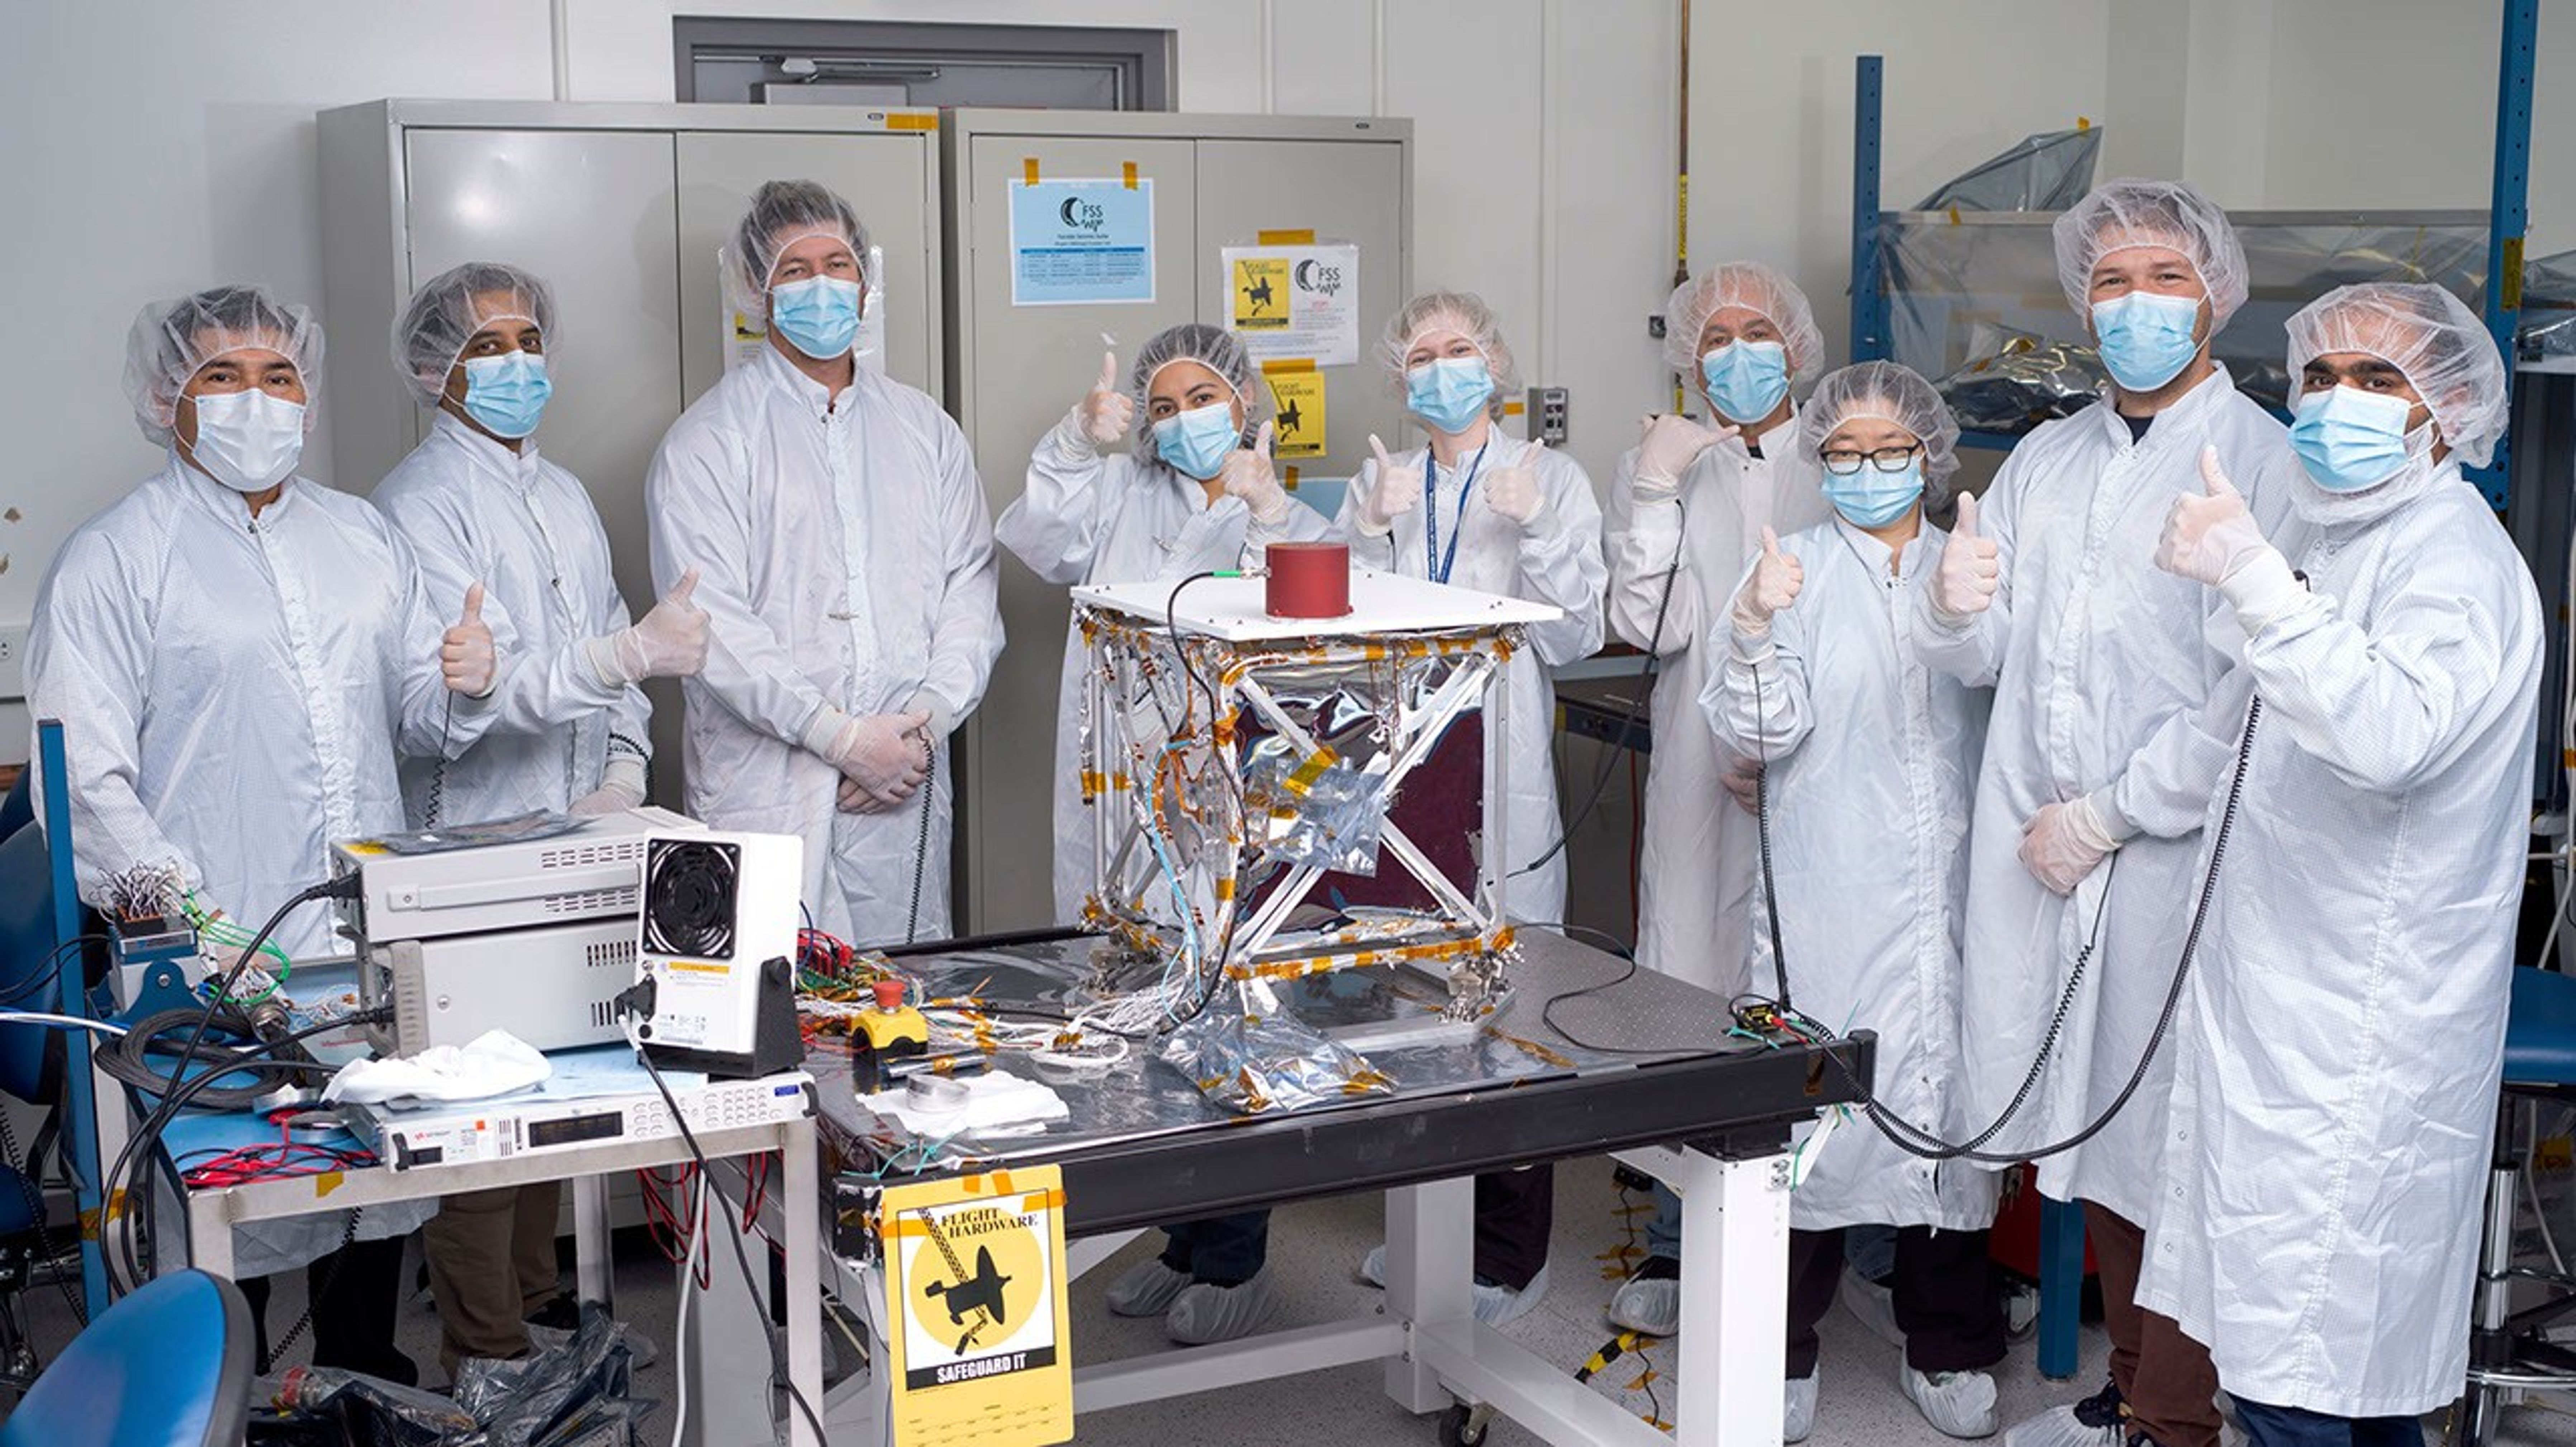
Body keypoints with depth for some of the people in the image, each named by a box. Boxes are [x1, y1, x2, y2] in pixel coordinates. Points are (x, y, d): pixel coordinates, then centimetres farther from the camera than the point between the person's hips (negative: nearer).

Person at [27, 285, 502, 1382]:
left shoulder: (362, 535, 15)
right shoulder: (111, 561, -1)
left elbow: (418, 722, 18)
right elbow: (84, 782, -8)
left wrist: (464, 688, -5)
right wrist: (191, 920, -21)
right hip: (222, 963, -5)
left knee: (381, 1182, 13)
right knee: (230, 1208, -2)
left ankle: (369, 1401, 30)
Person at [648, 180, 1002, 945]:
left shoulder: (925, 428, 15)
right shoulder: (710, 438, 0)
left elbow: (971, 587, 10)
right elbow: (712, 625, -9)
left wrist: (928, 722, -6)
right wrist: (843, 739, -14)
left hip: (907, 784, 4)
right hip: (766, 789, -4)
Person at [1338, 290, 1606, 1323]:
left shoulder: (1551, 480, 4)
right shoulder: (1377, 485, 12)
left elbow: (1575, 638, -3)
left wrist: (1534, 531, -16)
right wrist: (1375, 531, -11)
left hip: (1501, 783, -3)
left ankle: (1509, 1256, 8)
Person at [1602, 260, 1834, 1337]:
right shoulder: (1669, 469, 8)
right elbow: (1649, 628, -3)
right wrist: (1653, 494, -11)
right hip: (1701, 773, 1)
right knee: (1685, 989, 1)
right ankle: (1675, 1247, 12)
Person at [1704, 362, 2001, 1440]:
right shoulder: (1795, 568, 3)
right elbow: (1761, 735, -6)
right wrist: (1754, 631, -23)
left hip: (1951, 896, 3)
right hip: (1827, 900, -2)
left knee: (1949, 1095, 7)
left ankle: (1947, 1351, 24)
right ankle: (1783, 1353, 15)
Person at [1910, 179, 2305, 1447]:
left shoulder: (2266, 463, -6)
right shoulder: (2046, 459, 14)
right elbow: (1980, 660, 12)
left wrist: (2109, 815, -13)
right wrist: (1956, 606, -10)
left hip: (2178, 859, -6)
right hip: (2043, 856, 6)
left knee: (2176, 1149, 0)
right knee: (2092, 1128, 14)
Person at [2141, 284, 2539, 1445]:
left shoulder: (2454, 558, -13)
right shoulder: (2345, 537, 19)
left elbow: (2387, 736, -33)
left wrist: (2251, 576, -36)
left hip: (2351, 1034, -10)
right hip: (2281, 997, 10)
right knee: (2363, 1354, 15)